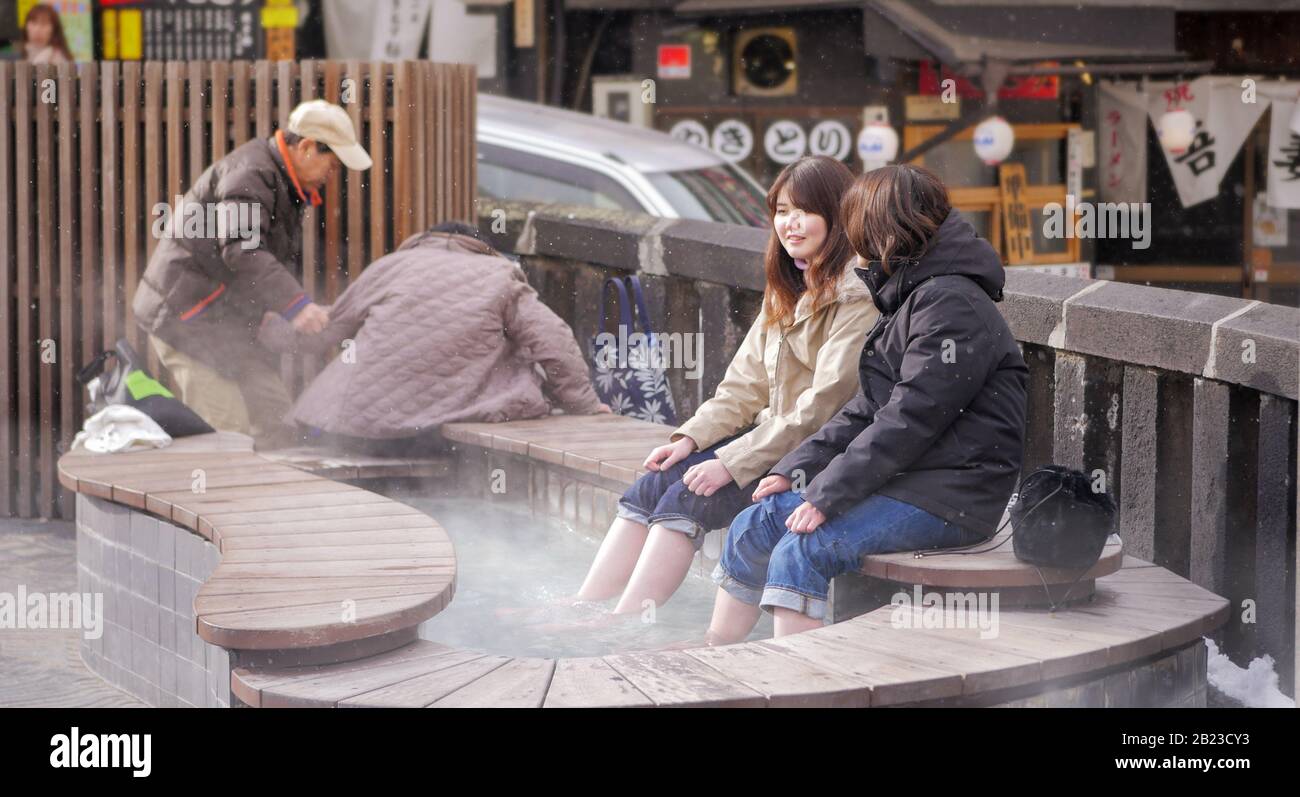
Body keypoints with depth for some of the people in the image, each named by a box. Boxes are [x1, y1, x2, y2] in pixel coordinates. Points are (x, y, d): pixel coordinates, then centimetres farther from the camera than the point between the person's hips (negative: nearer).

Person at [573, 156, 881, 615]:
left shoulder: (856, 297, -14)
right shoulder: (787, 292, 16)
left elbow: (824, 405, -20)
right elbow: (746, 383, 14)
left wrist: (732, 462, -20)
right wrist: (690, 438, -2)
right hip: (776, 441, 9)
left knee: (691, 496, -23)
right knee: (656, 482, -9)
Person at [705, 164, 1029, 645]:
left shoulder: (951, 305, -15)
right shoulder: (910, 300, 19)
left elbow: (909, 420, -21)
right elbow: (868, 409, 17)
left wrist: (827, 495, -21)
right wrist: (795, 470, 6)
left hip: (951, 497, -10)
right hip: (903, 479, 10)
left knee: (803, 549, -26)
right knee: (756, 524, 3)